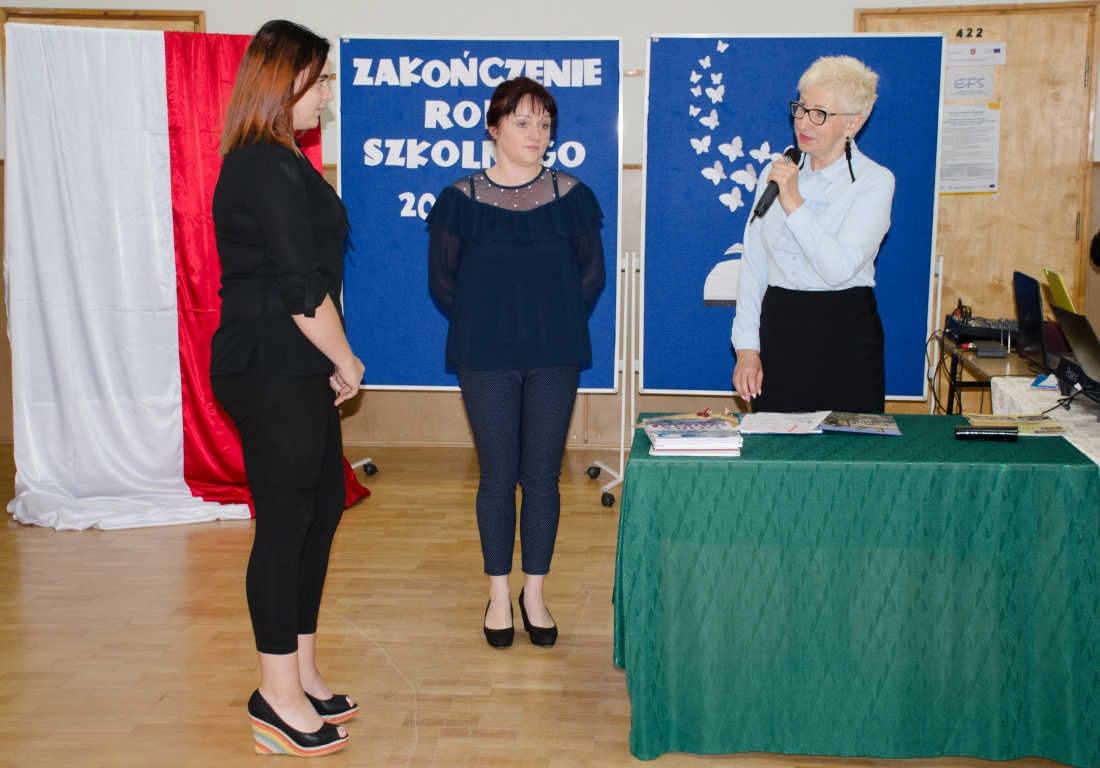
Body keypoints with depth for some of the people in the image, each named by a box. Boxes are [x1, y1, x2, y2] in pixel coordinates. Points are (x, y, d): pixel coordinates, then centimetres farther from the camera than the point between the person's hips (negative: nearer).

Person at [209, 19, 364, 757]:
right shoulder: (269, 169, -16)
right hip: (272, 371, -10)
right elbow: (301, 289, -19)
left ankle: (301, 669, 27)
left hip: (293, 370, 10)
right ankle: (279, 695, 12)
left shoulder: (275, 164, 16)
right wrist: (345, 361, -6)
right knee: (285, 522, -1)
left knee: (322, 507, 15)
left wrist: (331, 364, 10)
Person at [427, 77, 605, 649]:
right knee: (498, 476, 5)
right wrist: (483, 325, 8)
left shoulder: (572, 197, 3)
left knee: (542, 476, 5)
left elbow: (591, 275, 11)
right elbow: (442, 282, 5)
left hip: (555, 358, 1)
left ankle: (534, 594, 20)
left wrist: (554, 323, 8)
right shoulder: (460, 200, -1)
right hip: (486, 360, -1)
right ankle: (499, 596, 19)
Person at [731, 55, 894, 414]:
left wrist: (794, 205, -21)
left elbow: (839, 269, -18)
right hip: (779, 329, 3)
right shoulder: (776, 173, 7)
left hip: (845, 335, -3)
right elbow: (752, 265, 8)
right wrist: (747, 346, 2)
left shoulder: (874, 181, -6)